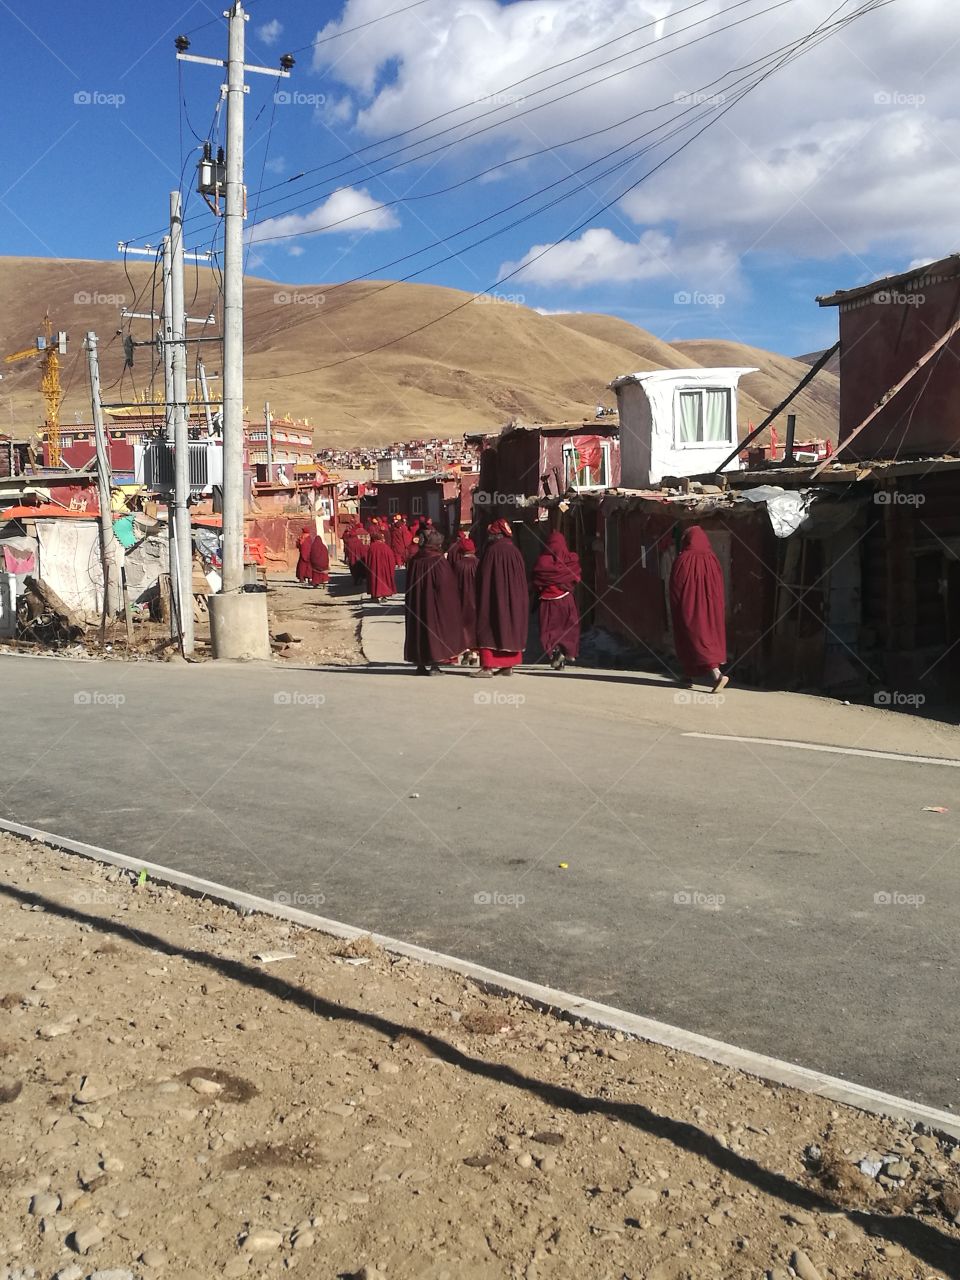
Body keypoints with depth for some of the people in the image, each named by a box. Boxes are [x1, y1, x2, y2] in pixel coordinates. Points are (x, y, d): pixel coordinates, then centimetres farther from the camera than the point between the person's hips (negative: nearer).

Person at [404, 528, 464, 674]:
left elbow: (410, 584, 9)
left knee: (418, 628, 11)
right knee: (435, 628, 2)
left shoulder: (415, 560, 2)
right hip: (434, 603, -5)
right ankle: (434, 665, 0)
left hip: (417, 604, 5)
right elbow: (445, 585, -13)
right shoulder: (438, 561, -14)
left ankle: (421, 665, 14)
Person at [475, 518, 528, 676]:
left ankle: (488, 666, -9)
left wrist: (481, 601, -1)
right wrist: (519, 599, 17)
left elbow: (484, 578, -8)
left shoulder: (492, 551, -10)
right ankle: (509, 666, 12)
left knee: (490, 629, -1)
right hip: (514, 599, 5)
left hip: (494, 598, -5)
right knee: (511, 627, 12)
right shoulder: (515, 551, 5)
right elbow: (523, 580, 9)